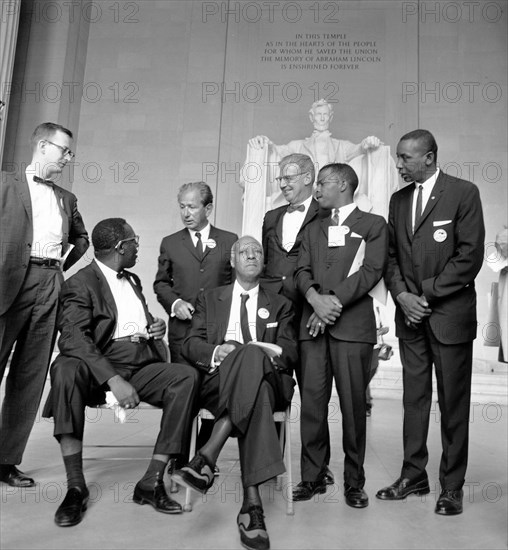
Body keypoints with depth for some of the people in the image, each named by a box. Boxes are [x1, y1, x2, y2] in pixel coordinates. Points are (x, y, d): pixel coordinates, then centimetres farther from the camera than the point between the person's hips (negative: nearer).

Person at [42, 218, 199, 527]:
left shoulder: (134, 280, 22)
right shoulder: (80, 284, -3)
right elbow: (72, 336, -19)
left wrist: (156, 327, 7)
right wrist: (113, 379, -32)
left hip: (142, 366, 5)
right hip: (99, 367, -5)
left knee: (186, 376, -22)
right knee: (66, 370, -36)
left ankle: (153, 481, -19)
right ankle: (76, 487, -27)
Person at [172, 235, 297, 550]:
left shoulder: (280, 305, 24)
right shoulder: (210, 299, 25)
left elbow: (290, 351, 10)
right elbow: (191, 345, 12)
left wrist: (261, 353, -13)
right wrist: (216, 351, -12)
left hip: (268, 378, 1)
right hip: (218, 380, 0)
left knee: (253, 355, -39)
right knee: (256, 397, -38)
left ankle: (207, 457, -44)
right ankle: (252, 502, -42)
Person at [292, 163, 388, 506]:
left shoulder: (373, 224, 10)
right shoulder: (313, 229, 24)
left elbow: (372, 271, -4)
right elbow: (302, 271, 11)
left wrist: (335, 300, -13)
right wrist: (315, 298, -9)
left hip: (352, 324, -4)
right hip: (314, 323, 4)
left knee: (354, 404, -1)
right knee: (312, 402, 2)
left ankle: (354, 481, 11)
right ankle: (312, 476, 13)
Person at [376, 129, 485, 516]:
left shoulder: (464, 193, -5)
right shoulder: (399, 200, 12)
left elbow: (470, 255, -11)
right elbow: (391, 255, 12)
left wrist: (427, 294, -12)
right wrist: (402, 295, -4)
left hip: (450, 313, -5)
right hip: (410, 313, 5)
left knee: (453, 401, 4)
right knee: (414, 397, 11)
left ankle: (452, 486, 17)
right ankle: (413, 475, 23)